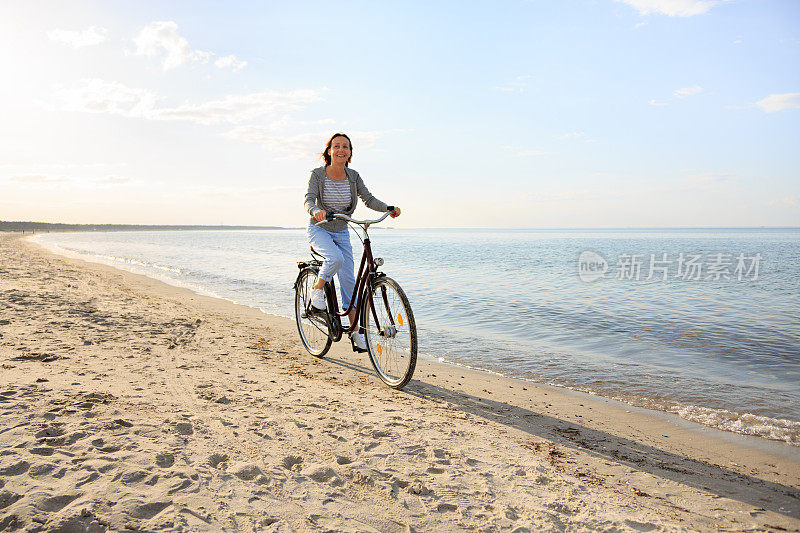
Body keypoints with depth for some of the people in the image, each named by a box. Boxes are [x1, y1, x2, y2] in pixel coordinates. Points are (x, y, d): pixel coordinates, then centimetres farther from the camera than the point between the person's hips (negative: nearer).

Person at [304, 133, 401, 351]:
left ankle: (356, 332, 5)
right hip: (319, 229, -3)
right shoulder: (318, 174, -14)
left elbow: (368, 198, -9)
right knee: (336, 258, -35)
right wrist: (315, 210, -48)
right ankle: (317, 290, -6)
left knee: (349, 281, -1)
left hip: (341, 232, 4)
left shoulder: (353, 177, -5)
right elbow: (309, 200, -25)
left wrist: (389, 208, -27)